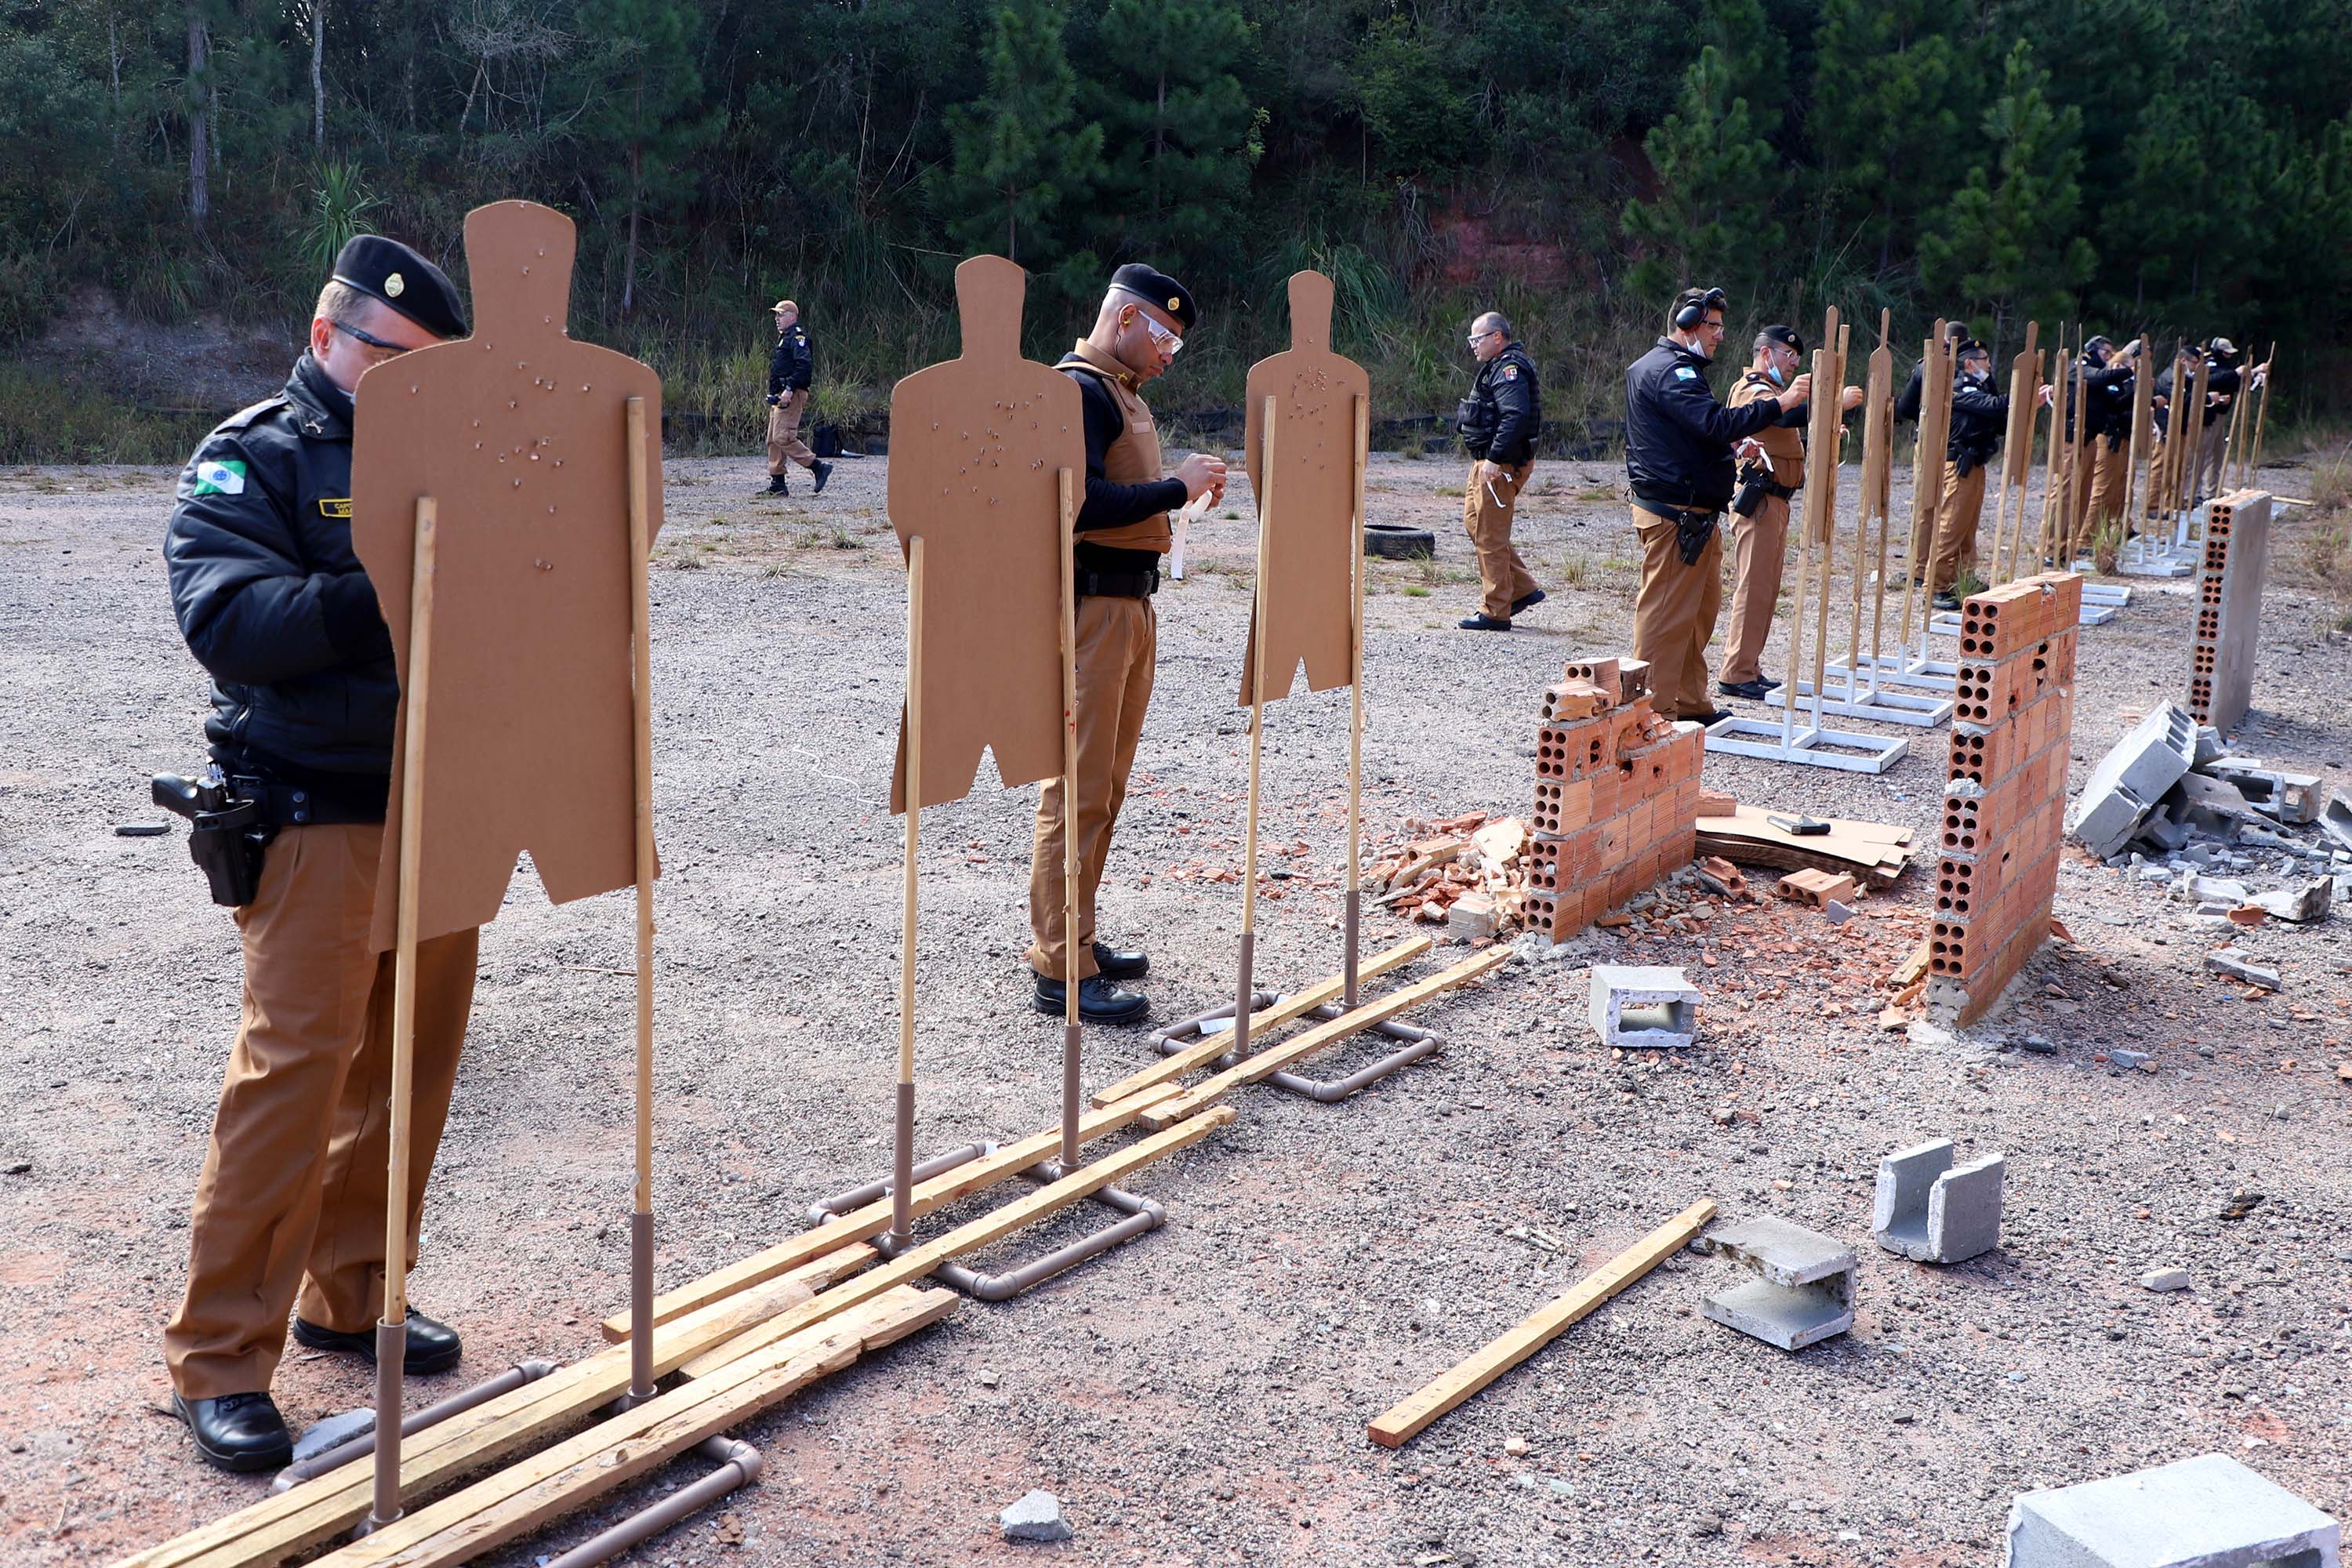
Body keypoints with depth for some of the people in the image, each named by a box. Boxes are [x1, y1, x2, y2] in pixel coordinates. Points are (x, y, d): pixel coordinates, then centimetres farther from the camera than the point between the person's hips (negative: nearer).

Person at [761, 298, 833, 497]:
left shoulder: (798, 336, -8)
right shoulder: (783, 337, 23)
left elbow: (805, 365, -21)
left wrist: (790, 389, -27)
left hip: (792, 395, -11)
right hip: (780, 396, 11)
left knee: (783, 437, -18)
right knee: (773, 439, 9)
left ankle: (818, 469, -13)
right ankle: (778, 484, 11)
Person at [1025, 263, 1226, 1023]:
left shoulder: (1122, 390, 19)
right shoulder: (1079, 388, -12)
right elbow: (1082, 502, -24)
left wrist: (1180, 483, 5)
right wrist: (1175, 488, -19)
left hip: (1131, 603, 10)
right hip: (1091, 607, -10)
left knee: (1107, 786, 15)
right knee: (1078, 788, -7)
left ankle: (1077, 937, 25)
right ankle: (1059, 968, -2)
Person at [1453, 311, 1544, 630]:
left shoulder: (1510, 369, -16)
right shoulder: (1499, 367, 18)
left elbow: (1515, 416, -28)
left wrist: (1495, 459, -29)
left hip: (1501, 464, -11)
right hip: (1488, 462, 11)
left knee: (1489, 536, -6)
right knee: (1474, 524, 17)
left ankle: (1495, 613, 1)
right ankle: (1523, 590, 21)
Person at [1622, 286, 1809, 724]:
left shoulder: (1670, 367, 21)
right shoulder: (1669, 371, -15)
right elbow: (1716, 423, -28)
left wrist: (1734, 442, 12)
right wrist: (1780, 402, -26)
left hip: (1695, 514, 11)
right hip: (1674, 515, -11)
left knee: (1702, 609, 17)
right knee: (1667, 614, -8)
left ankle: (1691, 704, 25)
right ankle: (1655, 710, -4)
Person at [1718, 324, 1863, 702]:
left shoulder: (1769, 390, 24)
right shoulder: (1753, 390, -11)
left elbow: (1789, 431, 23)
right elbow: (1788, 415, -30)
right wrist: (1836, 403, -34)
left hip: (1774, 501, 11)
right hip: (1759, 501, -11)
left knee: (1765, 588, 12)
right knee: (1754, 587, -10)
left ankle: (1749, 668, 17)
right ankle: (1737, 675, -9)